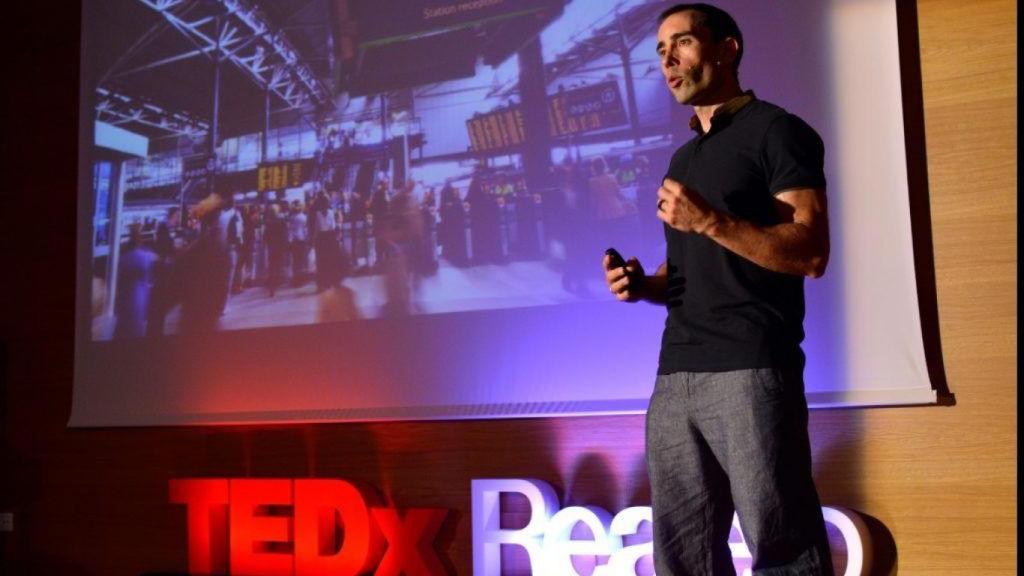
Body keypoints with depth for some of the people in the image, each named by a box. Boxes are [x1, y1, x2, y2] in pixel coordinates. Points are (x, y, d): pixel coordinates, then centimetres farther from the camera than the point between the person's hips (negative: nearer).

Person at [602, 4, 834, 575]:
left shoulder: (776, 131, 0)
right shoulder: (684, 158, 22)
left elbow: (811, 252, -11)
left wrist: (711, 221, -19)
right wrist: (644, 284, 6)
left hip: (750, 370, -7)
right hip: (676, 377, 8)